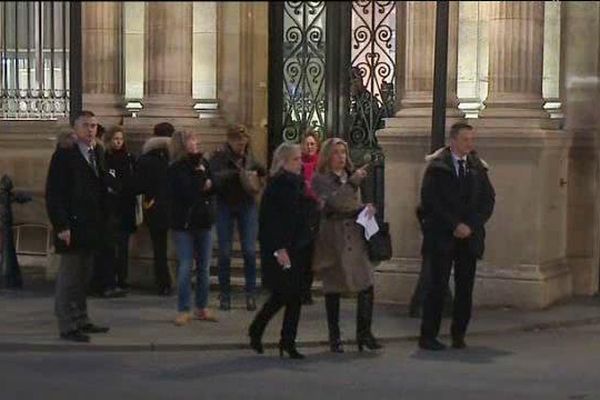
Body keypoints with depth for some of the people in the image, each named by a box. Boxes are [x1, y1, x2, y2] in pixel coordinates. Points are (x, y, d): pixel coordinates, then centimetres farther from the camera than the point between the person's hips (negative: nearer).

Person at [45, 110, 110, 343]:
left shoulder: (96, 155, 14)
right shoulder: (64, 155, -7)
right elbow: (53, 193, -11)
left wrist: (102, 222, 10)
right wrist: (61, 225, -17)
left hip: (91, 228, 7)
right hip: (72, 227, -7)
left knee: (83, 277, 13)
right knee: (68, 277, -3)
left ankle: (81, 321, 20)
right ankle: (67, 326, 1)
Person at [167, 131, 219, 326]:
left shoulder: (202, 163, 6)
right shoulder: (176, 169, -11)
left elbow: (215, 185, 9)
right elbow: (188, 192, -22)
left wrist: (209, 185, -12)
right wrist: (199, 174, -12)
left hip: (203, 221, 5)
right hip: (184, 222, -5)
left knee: (204, 268, 9)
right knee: (185, 268, -4)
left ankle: (202, 308, 20)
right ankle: (183, 310, 5)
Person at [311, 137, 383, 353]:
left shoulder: (351, 177, 17)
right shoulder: (320, 179, -1)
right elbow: (333, 202, -17)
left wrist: (367, 208, 4)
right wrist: (353, 182, -21)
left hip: (355, 236, 4)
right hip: (332, 239, -4)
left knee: (367, 285, -7)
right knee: (333, 289, 2)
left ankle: (364, 333, 2)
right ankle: (334, 337, 11)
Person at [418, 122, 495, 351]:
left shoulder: (478, 167, 12)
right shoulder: (437, 167, -1)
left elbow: (488, 200, 9)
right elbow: (430, 200, -8)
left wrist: (471, 225, -4)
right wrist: (455, 225, -12)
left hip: (469, 237, 4)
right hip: (442, 237, -4)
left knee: (465, 287, 3)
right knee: (438, 286, -5)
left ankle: (458, 335, 11)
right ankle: (428, 336, 0)